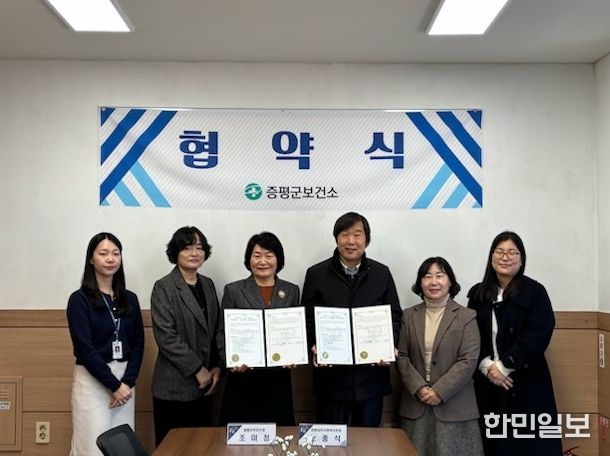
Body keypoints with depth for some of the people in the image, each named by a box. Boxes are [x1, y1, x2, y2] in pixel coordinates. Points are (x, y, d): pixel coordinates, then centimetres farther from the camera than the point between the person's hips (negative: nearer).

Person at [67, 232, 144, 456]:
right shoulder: (79, 299, -6)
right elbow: (84, 348, -12)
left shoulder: (130, 299, 8)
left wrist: (128, 382, -7)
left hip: (125, 380, 4)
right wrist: (114, 385, -14)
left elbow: (138, 344, 6)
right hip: (92, 380, -4)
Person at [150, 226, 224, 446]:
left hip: (203, 384, 6)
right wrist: (198, 370, -14)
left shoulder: (207, 284, 10)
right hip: (175, 386, -6)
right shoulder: (163, 288, -9)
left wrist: (217, 366, 1)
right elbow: (166, 337, -16)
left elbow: (217, 329, 12)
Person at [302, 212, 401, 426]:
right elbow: (308, 319, 2)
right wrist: (314, 347, -14)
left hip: (371, 374, 2)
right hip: (331, 373, -1)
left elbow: (394, 316, 8)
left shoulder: (382, 273, 6)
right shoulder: (316, 274, 1)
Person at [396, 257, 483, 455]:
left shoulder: (467, 317, 0)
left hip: (454, 406, -2)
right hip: (415, 404, 2)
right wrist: (418, 388, -10)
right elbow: (401, 356, 3)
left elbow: (468, 360, -8)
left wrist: (439, 391, -14)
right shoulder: (408, 316, 8)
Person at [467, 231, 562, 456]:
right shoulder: (478, 293, 8)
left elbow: (538, 335, -11)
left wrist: (504, 366, -14)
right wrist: (486, 366, -10)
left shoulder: (534, 291, -2)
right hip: (486, 383, 3)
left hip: (526, 383, -3)